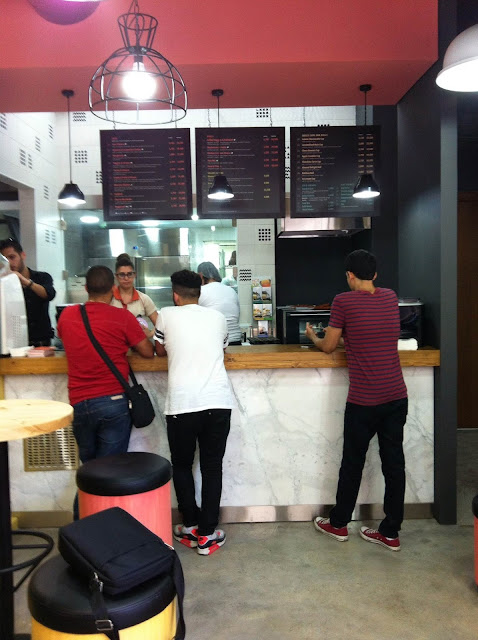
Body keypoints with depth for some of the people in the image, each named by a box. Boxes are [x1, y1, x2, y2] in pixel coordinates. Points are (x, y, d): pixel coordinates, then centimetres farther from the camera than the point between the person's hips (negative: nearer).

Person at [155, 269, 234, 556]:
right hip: (219, 402, 2)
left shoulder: (167, 315, 7)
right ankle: (207, 534, 19)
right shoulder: (218, 317, 14)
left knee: (182, 466, 18)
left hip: (183, 403, -2)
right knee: (212, 468, 13)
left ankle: (191, 527, 26)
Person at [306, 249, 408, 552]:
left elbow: (329, 346, -1)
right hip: (397, 396, 5)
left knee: (353, 463, 10)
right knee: (394, 462, 11)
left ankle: (339, 524, 28)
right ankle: (390, 532, 23)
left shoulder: (344, 302, -10)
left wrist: (313, 337, 20)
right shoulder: (391, 297, 7)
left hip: (364, 400, -5)